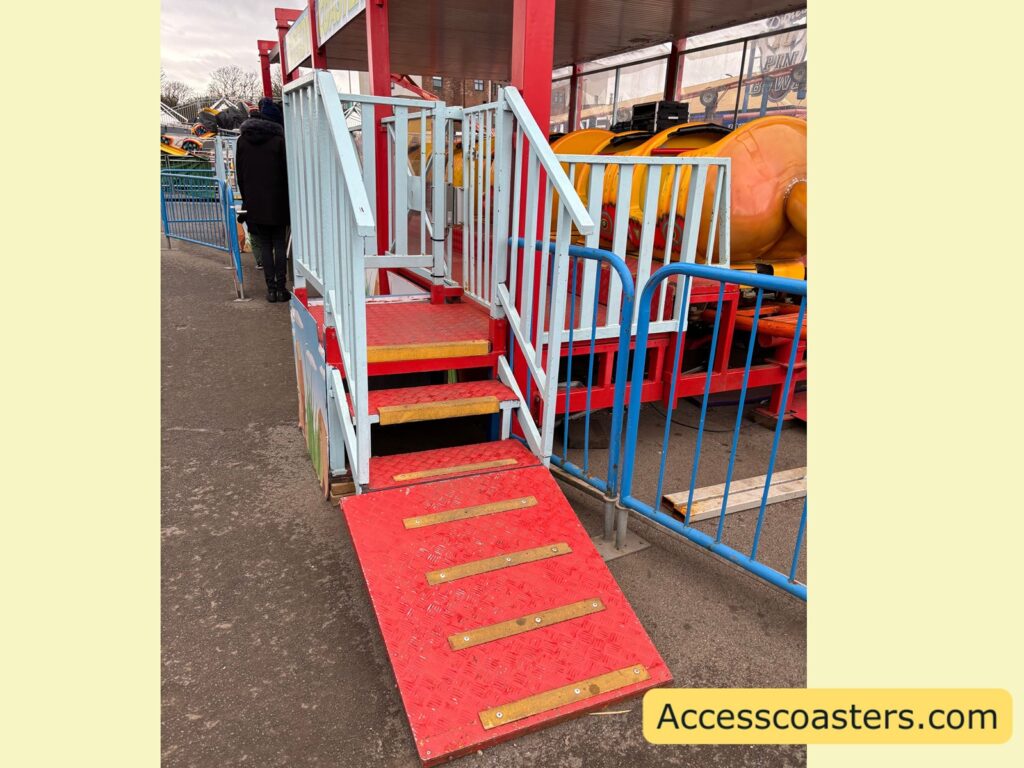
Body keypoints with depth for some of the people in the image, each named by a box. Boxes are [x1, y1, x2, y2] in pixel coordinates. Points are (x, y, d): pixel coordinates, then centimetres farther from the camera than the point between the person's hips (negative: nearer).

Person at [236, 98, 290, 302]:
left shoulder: (242, 140, 6)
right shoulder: (279, 140, -6)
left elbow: (239, 173, 9)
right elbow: (287, 172, -4)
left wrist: (246, 198, 16)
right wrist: (288, 199, 6)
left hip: (254, 203, 2)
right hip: (277, 203, -2)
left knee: (264, 246, 6)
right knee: (280, 245, 4)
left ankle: (271, 288, 3)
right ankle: (281, 288, 1)